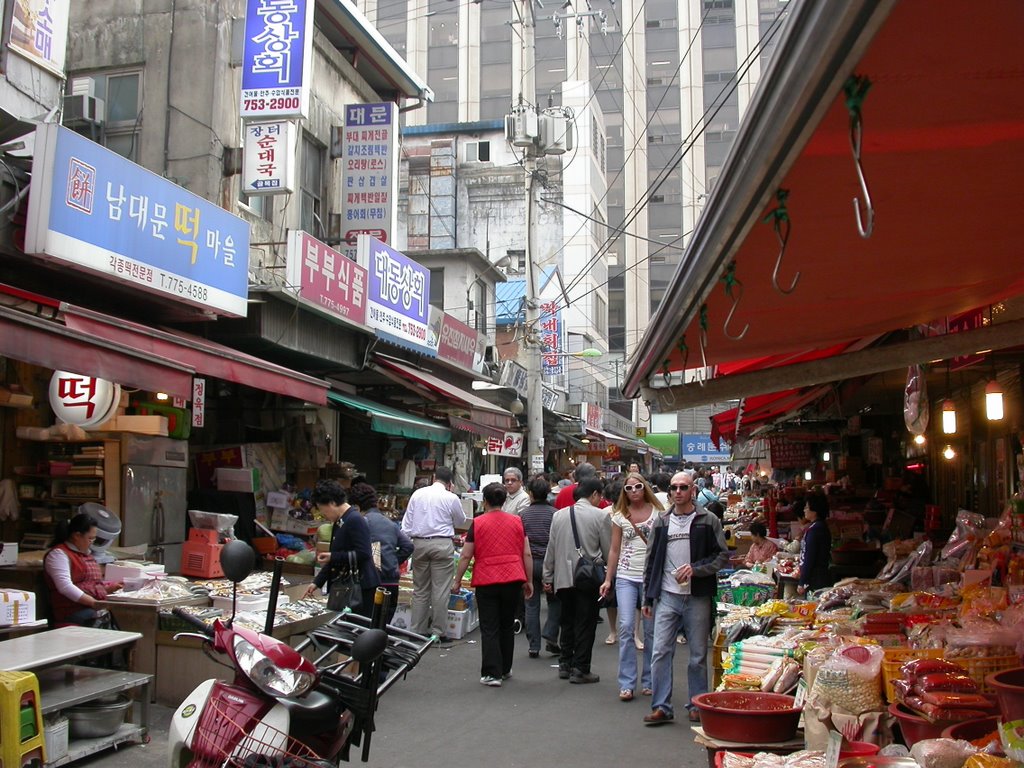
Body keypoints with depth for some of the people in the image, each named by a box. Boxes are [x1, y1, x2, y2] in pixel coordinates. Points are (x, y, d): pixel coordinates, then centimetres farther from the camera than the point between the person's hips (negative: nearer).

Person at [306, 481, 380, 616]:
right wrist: (317, 582, 19)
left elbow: (363, 554, -22)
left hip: (362, 589, -9)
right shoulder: (339, 522, 15)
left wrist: (332, 557, -16)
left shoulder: (355, 520, -15)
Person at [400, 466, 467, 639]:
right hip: (442, 544, -4)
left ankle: (418, 630, 15)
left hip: (419, 543, 4)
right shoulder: (451, 498, -4)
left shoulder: (417, 494, 6)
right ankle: (438, 632, 2)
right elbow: (461, 521, 12)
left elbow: (407, 522, 7)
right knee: (440, 590, 1)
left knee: (420, 589, 12)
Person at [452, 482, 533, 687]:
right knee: (507, 626, 16)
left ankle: (492, 673, -2)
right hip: (513, 579, 3)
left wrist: (457, 581, 7)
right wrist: (529, 581, 13)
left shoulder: (477, 523, -2)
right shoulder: (517, 521, 5)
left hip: (486, 581, -3)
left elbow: (466, 556, -3)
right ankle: (505, 669, 26)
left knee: (489, 629, 2)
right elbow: (527, 554, 5)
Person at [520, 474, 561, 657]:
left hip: (529, 562, 2)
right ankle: (550, 637, 0)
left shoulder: (524, 514, 0)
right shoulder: (554, 513, -5)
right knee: (554, 601, 15)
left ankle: (534, 646, 8)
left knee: (532, 604, 7)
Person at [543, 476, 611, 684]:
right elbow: (608, 551, -3)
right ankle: (580, 669, 6)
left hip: (563, 577, 4)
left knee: (567, 621, 16)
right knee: (585, 624, 4)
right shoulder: (600, 516, -8)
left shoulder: (559, 515, 5)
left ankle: (565, 664, 22)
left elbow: (551, 549, 8)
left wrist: (548, 577, 14)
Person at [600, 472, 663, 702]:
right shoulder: (620, 516, 6)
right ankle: (627, 683, -2)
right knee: (626, 626, -8)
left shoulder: (657, 513, 1)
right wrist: (608, 579, 5)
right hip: (626, 577, 1)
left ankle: (649, 681, 18)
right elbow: (614, 550, 9)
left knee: (651, 629, 5)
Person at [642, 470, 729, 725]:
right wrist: (648, 597, 11)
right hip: (667, 597, 2)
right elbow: (651, 561, 13)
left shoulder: (708, 521, 1)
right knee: (660, 652, -2)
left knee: (698, 655, 7)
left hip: (697, 597, -2)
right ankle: (661, 707, 7)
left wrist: (695, 568, -15)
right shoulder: (661, 522, 10)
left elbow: (723, 556, 0)